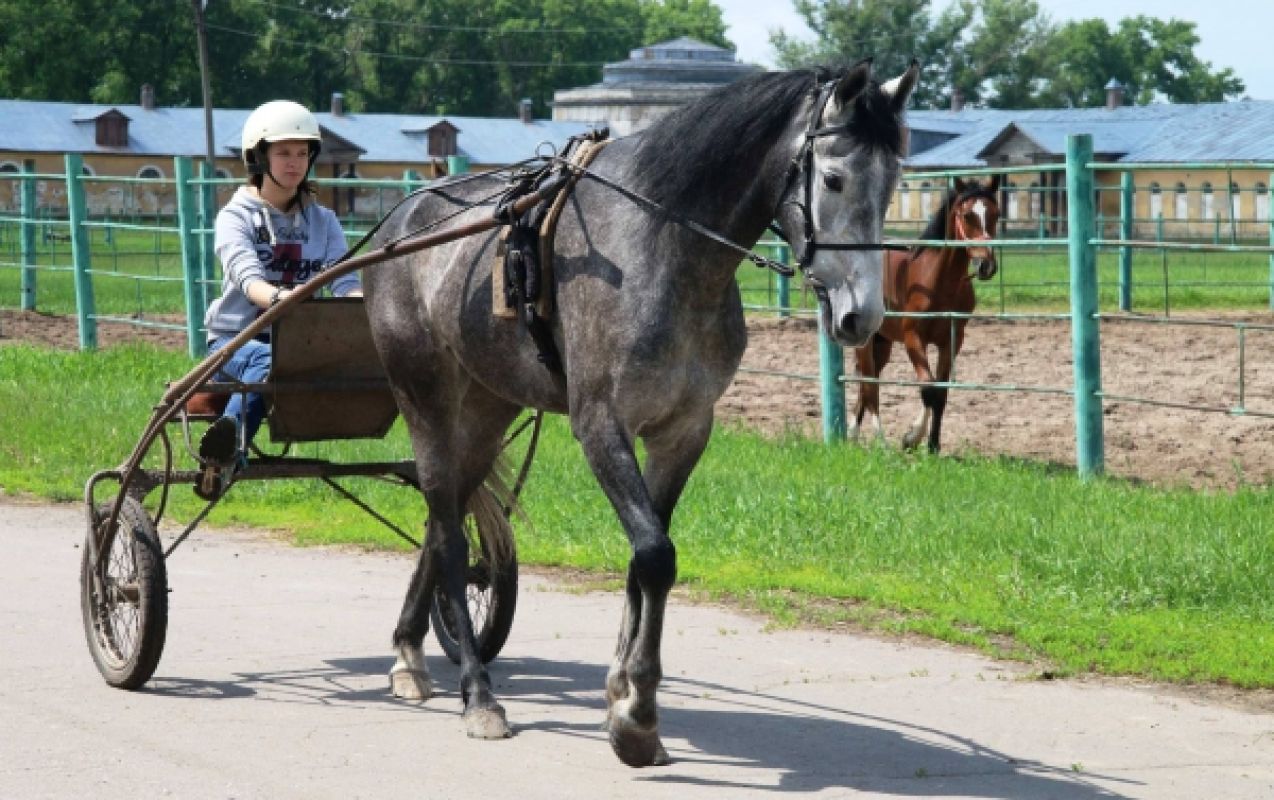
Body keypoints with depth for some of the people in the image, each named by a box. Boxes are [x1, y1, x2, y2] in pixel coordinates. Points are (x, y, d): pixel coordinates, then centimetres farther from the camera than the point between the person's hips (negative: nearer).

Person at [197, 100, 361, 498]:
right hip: (236, 337, -3)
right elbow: (245, 274, -20)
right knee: (268, 361, -40)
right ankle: (226, 451, -58)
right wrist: (278, 297, -43)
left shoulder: (323, 221, 13)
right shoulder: (237, 215, 0)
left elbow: (345, 281, -1)